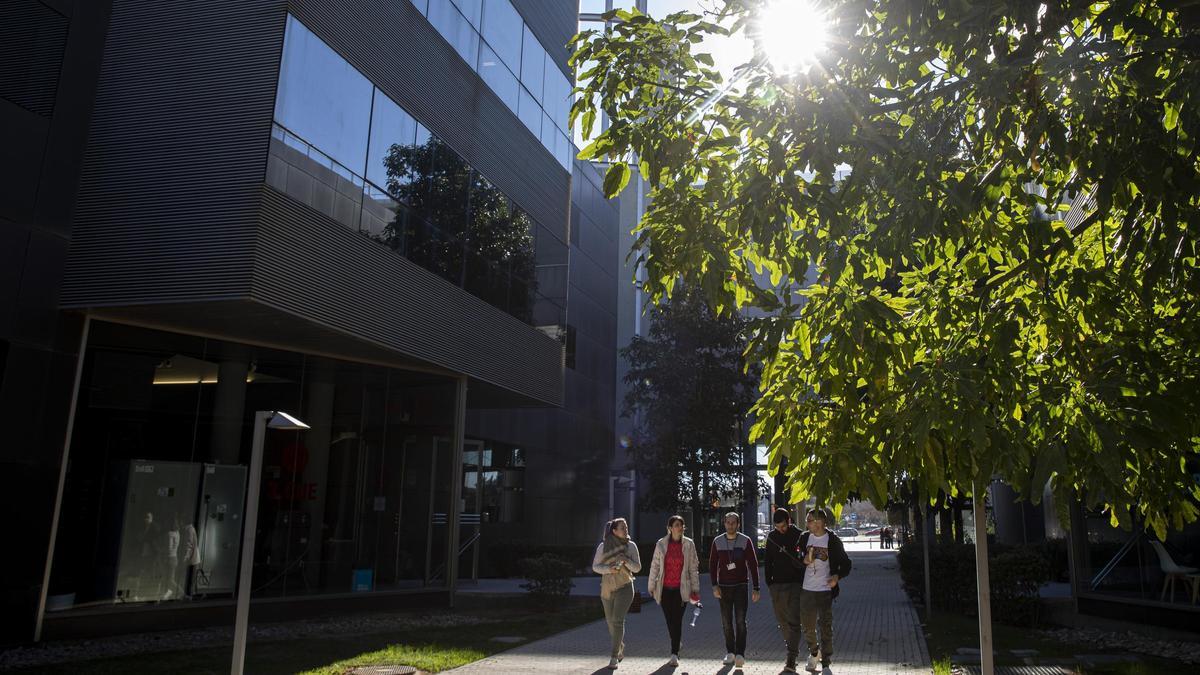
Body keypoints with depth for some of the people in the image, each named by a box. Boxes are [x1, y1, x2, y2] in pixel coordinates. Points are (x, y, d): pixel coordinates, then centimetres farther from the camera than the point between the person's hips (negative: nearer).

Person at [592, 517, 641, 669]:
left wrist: (626, 560, -21)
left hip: (624, 587, -2)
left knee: (618, 620, -17)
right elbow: (595, 566, -1)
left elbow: (637, 568, -3)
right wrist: (609, 569, -19)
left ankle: (614, 657, -12)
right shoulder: (603, 546, -4)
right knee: (611, 622, 14)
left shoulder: (631, 546, -4)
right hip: (607, 589, 2)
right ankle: (621, 649, 39)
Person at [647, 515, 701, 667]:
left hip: (681, 589, -1)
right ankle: (677, 644, 34)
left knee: (677, 620, -8)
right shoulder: (661, 544, 0)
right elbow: (655, 566, 6)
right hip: (665, 589, 2)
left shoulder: (689, 544, -1)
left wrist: (695, 588, 2)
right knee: (669, 620, 10)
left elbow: (694, 567, 4)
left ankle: (674, 654, -4)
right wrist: (651, 586, 8)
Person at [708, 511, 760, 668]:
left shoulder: (745, 541, -2)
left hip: (740, 586, -2)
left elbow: (753, 564, -1)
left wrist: (756, 588, -4)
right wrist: (714, 585, -4)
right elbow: (712, 564, 6)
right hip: (724, 587, 2)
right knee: (726, 622, 6)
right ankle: (730, 652, 16)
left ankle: (740, 654, -2)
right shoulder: (717, 542, 3)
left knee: (740, 620, -7)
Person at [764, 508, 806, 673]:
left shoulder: (800, 535, -4)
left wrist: (804, 582, -6)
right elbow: (767, 560, 13)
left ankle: (791, 659, -10)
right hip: (777, 585, 4)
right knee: (783, 622, 10)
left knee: (794, 622, -8)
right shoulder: (772, 537, 7)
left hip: (796, 584, -4)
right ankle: (791, 649, 26)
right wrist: (769, 582, 7)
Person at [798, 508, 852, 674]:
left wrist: (837, 576, -20)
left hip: (826, 590, -3)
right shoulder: (804, 538, 5)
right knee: (808, 626, 11)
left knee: (825, 628, -1)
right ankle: (813, 652, 36)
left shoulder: (833, 540, -6)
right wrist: (804, 561, -7)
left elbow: (846, 564, -2)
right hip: (806, 589, 4)